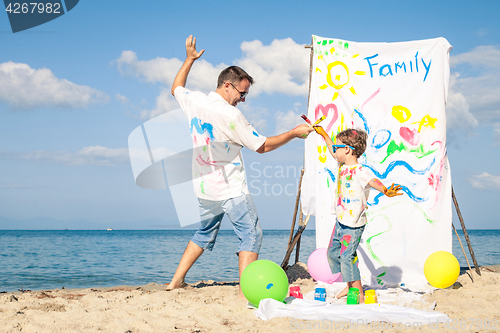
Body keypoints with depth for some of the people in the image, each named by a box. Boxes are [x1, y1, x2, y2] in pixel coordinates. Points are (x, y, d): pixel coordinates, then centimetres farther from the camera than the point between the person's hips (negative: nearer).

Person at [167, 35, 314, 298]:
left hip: (204, 188, 8)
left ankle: (176, 281, 23)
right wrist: (293, 133, -2)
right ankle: (245, 291, -10)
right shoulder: (230, 115, -17)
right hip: (230, 189, -8)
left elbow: (176, 88, 26)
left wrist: (189, 59, 31)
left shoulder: (195, 102, 1)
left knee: (204, 234, 23)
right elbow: (262, 146, -10)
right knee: (251, 235, -3)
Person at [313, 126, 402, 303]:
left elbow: (372, 181, -39)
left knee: (347, 256, -12)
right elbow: (333, 152, 26)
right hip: (340, 222, 10)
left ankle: (359, 294, -2)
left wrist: (385, 190, -59)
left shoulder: (359, 172, -21)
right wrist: (323, 134, 34)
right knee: (332, 252, 18)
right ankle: (349, 286, 32)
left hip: (353, 225, -10)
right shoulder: (343, 166, 7)